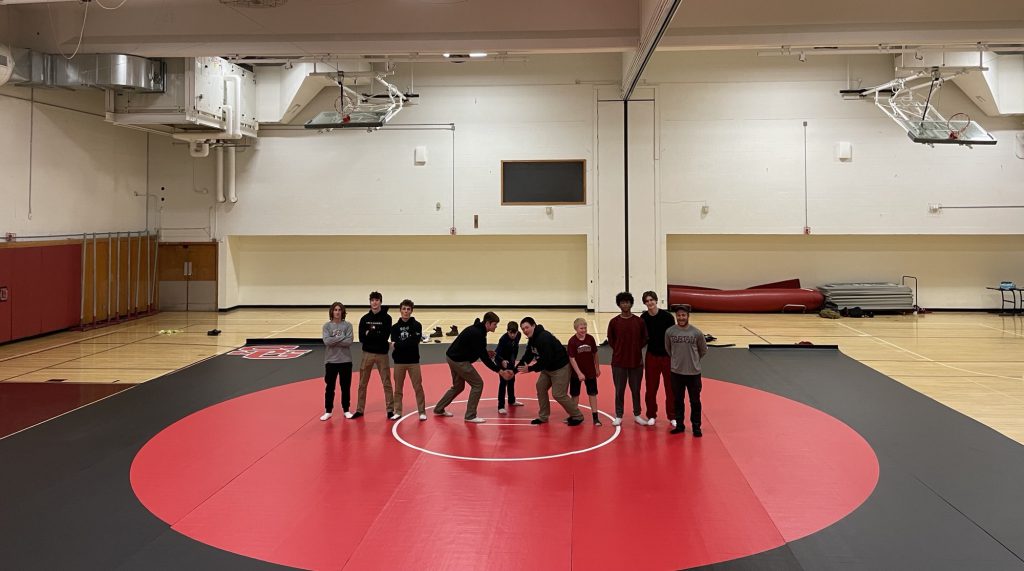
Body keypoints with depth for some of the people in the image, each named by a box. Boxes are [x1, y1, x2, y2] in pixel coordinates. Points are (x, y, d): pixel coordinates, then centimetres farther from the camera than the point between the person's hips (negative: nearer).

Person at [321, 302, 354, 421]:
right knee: (330, 387, 8)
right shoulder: (327, 326, 0)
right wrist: (341, 337, -15)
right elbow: (326, 341, -15)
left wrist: (334, 341, -15)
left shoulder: (347, 325, -1)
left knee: (345, 387, 9)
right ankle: (328, 411, 18)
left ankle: (346, 410, 21)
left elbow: (349, 342, -13)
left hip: (345, 361, 0)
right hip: (331, 361, 0)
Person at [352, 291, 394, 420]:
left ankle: (390, 410, 9)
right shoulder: (364, 318, 4)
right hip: (367, 353, 3)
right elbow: (361, 337, -4)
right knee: (362, 383, 7)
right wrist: (376, 335, -15)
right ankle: (359, 409, 16)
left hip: (382, 354, -2)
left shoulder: (386, 318, -3)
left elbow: (385, 336, -14)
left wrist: (369, 334, -14)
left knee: (386, 383, 2)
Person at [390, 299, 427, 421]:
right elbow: (394, 343, -8)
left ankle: (422, 412, 7)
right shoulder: (395, 327, 3)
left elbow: (415, 342, -14)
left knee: (418, 387, 0)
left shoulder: (416, 325, -2)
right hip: (399, 361, 2)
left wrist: (398, 345, -14)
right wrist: (408, 343, -19)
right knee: (398, 388, 9)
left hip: (413, 361, -2)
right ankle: (398, 411, 18)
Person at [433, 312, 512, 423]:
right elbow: (484, 358, -22)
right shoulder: (477, 334, -23)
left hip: (452, 357, 10)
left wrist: (486, 353, 4)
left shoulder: (476, 329, 8)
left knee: (458, 386, 23)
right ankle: (470, 416, 1)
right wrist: (500, 371, -19)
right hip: (459, 361, -10)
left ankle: (439, 409, 32)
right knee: (477, 384, -4)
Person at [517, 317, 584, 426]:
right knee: (540, 387, 8)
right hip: (548, 368, 10)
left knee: (558, 394, -8)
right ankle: (543, 417, 19)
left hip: (560, 368, -10)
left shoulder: (544, 338, -29)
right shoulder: (532, 339, 3)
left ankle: (577, 416, 8)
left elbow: (546, 360, -30)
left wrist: (530, 369, -23)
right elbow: (527, 356, 7)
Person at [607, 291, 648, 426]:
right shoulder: (614, 322, -3)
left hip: (636, 361, 1)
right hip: (619, 362, -1)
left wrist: (636, 350, 1)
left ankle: (637, 415, 22)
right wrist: (619, 351, 1)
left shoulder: (639, 321, -1)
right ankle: (618, 416, 16)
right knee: (619, 390, 6)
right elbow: (611, 340, 6)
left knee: (636, 390, 9)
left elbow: (644, 339, 7)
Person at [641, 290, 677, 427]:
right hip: (651, 356, 2)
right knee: (651, 387, 7)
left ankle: (672, 416, 17)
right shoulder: (643, 318, -4)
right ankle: (651, 415, 20)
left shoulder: (667, 316, -10)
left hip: (667, 356, -1)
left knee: (671, 387, 5)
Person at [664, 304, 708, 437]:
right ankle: (679, 425, 26)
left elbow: (703, 351, 6)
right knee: (678, 400, 12)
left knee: (695, 401, 7)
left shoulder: (697, 333, -9)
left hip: (694, 372, -1)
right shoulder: (670, 332, -6)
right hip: (676, 372, 1)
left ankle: (696, 427, 20)